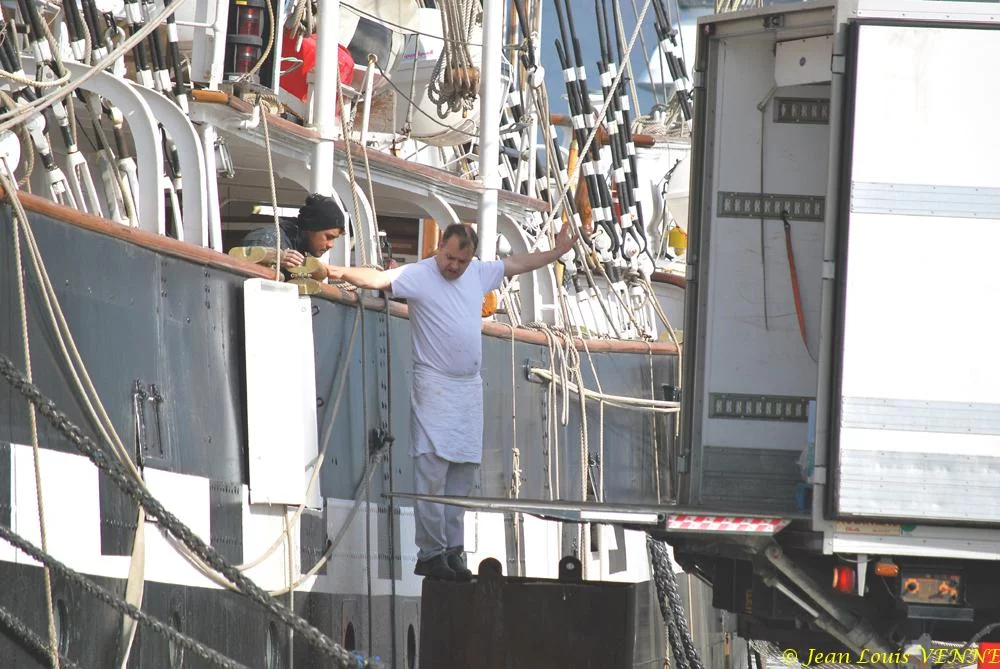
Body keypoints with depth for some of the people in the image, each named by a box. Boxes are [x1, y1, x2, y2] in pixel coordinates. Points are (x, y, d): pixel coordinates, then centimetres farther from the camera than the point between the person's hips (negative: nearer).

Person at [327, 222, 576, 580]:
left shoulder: (479, 274, 11)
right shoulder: (418, 275, -10)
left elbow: (516, 264, 27)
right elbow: (379, 279, -25)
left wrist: (557, 251, 35)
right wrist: (339, 272, -40)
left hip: (469, 387, 7)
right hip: (434, 386, -7)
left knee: (462, 475, 7)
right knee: (432, 473, -12)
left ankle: (453, 550, 12)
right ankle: (430, 553, -11)